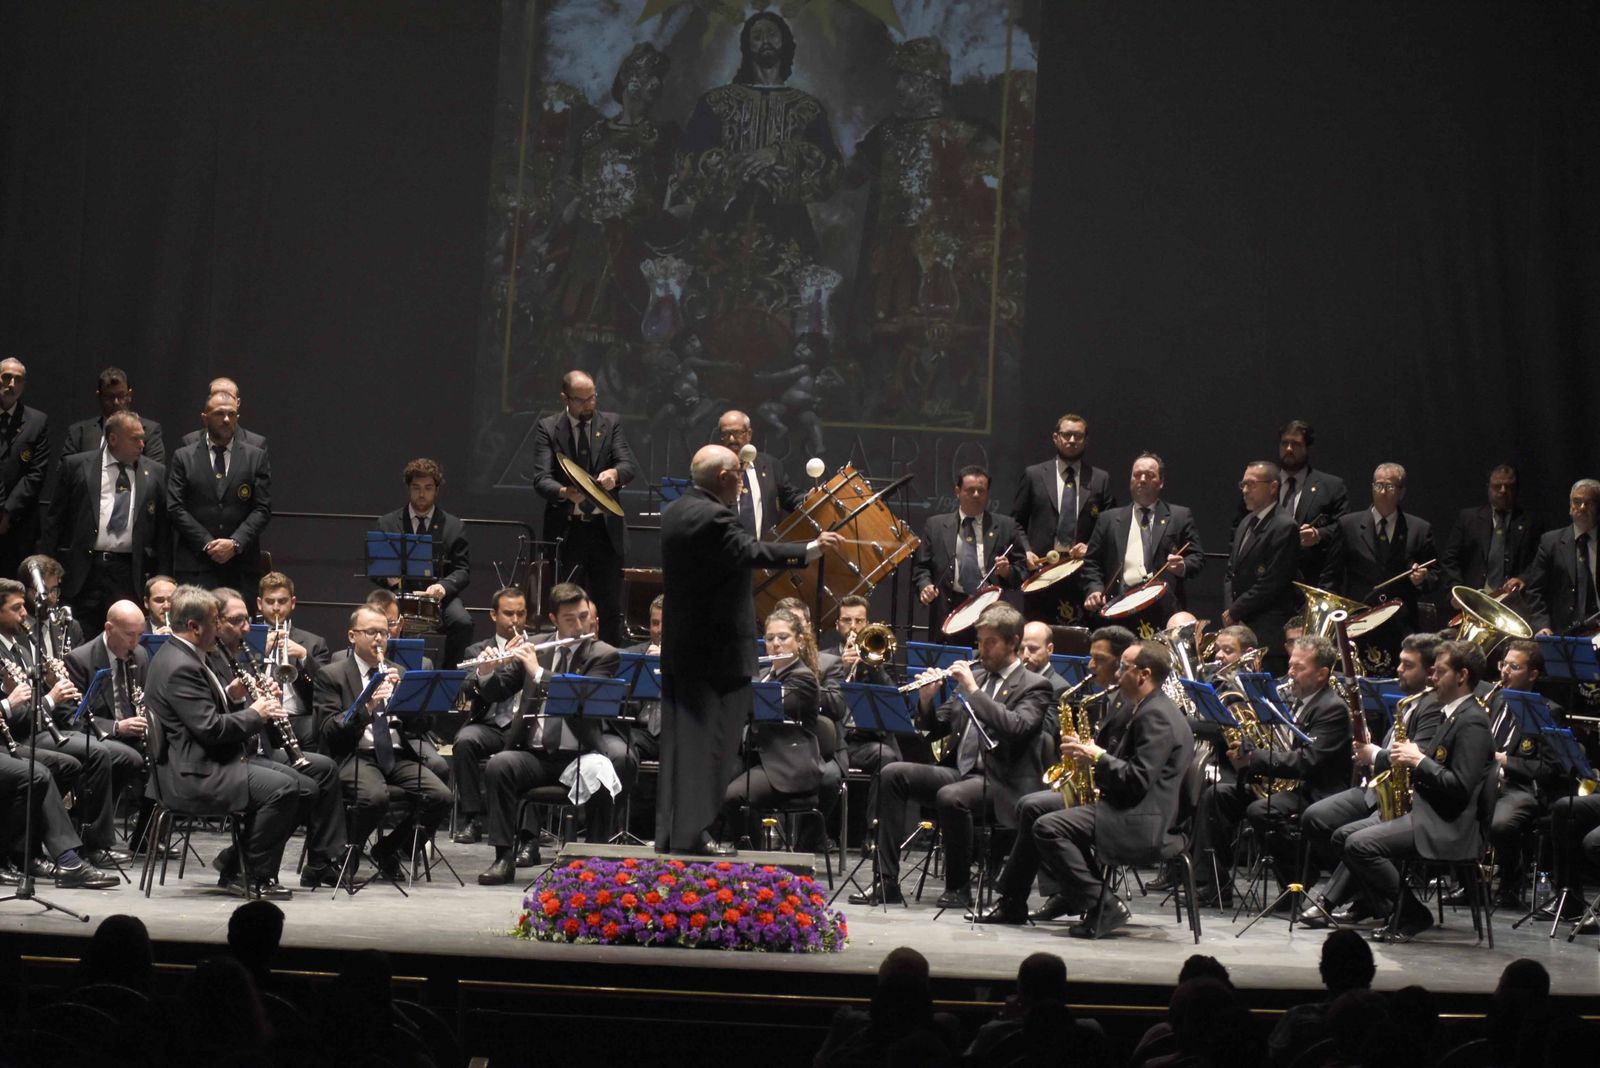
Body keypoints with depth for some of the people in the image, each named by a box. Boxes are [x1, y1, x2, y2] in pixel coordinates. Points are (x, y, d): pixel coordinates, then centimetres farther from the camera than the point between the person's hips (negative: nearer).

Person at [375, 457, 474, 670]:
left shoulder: (454, 527, 9)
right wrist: (387, 577, -14)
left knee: (462, 622, -30)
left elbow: (463, 570, 4)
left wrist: (444, 586, -18)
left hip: (440, 596, 0)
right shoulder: (388, 524, 10)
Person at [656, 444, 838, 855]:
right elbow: (752, 552, -29)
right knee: (708, 743, -4)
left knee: (680, 740, 10)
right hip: (718, 649, -9)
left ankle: (669, 832, 12)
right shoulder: (714, 517, -18)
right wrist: (809, 550, -30)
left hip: (679, 647, 9)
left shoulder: (674, 512, 12)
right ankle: (693, 833, -4)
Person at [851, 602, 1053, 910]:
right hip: (960, 770, 7)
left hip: (1002, 784, -7)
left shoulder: (1034, 687, -2)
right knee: (893, 774, -12)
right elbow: (936, 728, 17)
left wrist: (973, 690, -20)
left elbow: (1016, 728, -22)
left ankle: (958, 888, -16)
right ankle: (887, 882, -13)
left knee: (950, 797, -35)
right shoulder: (974, 674, 17)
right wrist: (927, 699, -4)